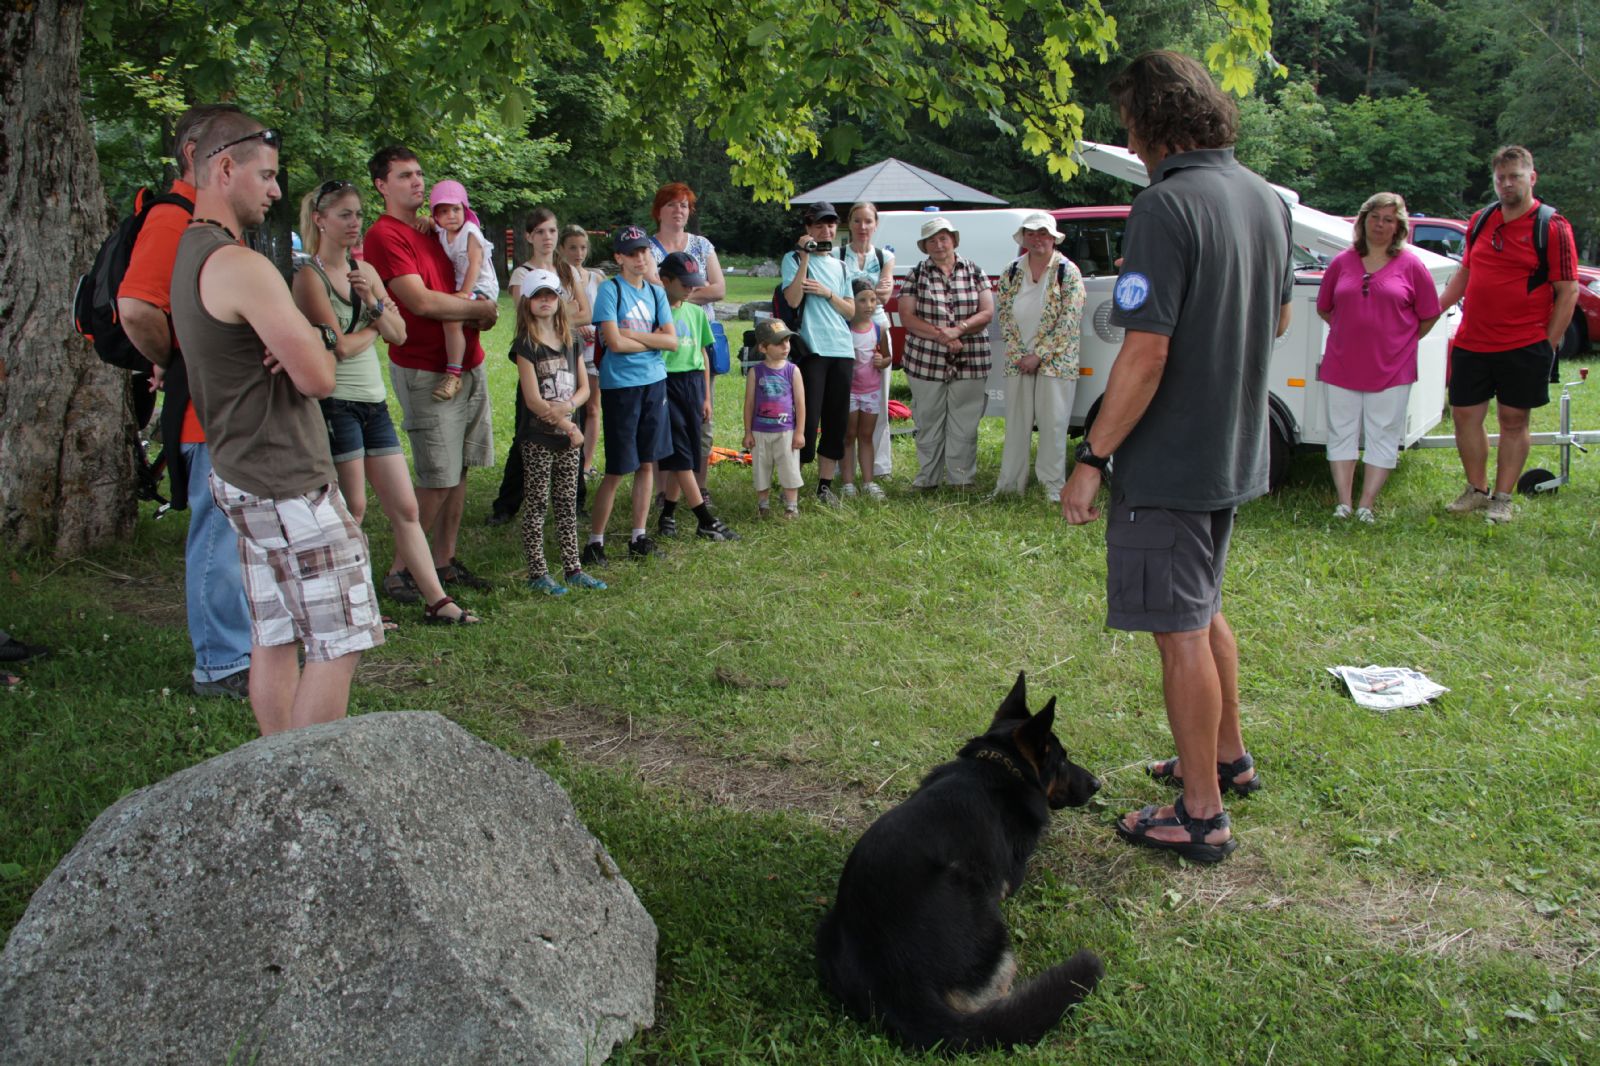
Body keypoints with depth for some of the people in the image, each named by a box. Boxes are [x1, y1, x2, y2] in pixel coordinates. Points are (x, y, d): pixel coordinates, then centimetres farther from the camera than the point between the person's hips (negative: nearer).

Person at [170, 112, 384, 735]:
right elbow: (318, 379, -19)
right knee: (339, 643, -5)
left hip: (241, 475, 10)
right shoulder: (242, 267, -20)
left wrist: (308, 338, -1)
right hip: (288, 485, -10)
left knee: (274, 638, 13)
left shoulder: (188, 256, 13)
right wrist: (319, 342, 3)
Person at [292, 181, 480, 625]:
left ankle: (436, 600, 12)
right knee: (352, 510, -1)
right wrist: (375, 327, 2)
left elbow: (399, 334, 8)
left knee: (405, 508, 7)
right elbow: (338, 345, -16)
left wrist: (372, 301, -9)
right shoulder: (309, 275, -8)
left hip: (374, 401, 7)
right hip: (335, 402, -7)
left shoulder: (365, 271, 13)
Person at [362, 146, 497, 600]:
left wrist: (480, 313, 3)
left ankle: (445, 562, 19)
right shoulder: (384, 236, -11)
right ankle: (398, 571, 4)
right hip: (425, 372, -8)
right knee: (437, 480, -7)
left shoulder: (431, 229, 16)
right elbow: (421, 301, -20)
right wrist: (478, 309, -7)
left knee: (458, 471, 10)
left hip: (468, 363, 8)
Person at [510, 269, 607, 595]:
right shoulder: (526, 345, -10)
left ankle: (573, 568, 18)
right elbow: (533, 400, -15)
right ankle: (537, 574, 7)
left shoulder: (570, 342, 9)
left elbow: (584, 387, 9)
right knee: (537, 505, 1)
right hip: (538, 437, -6)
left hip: (567, 437, 6)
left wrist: (568, 406, -13)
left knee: (567, 504, 11)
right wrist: (569, 427, -15)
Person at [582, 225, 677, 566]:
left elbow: (672, 341, 2)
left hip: (655, 383, 6)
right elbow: (614, 342, -16)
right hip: (620, 386, -6)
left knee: (647, 464, 10)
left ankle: (639, 537, 19)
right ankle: (595, 541, 7)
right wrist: (652, 339, -4)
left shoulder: (656, 292, 10)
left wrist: (633, 334, -10)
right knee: (617, 470, -3)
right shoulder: (610, 290, -7)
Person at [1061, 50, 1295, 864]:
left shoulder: (1167, 206, -21)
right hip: (1236, 452, 9)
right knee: (1202, 611, 24)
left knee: (1181, 631, 1)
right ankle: (1227, 757, 39)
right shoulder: (1264, 197, 7)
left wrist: (1093, 457, -19)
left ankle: (1201, 817, 11)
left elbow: (1146, 351, -25)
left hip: (1171, 460, -9)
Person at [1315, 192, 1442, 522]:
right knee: (1342, 433, 4)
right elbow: (1324, 308, 17)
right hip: (1341, 366, 2)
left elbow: (1429, 315, 7)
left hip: (1391, 368, -2)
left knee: (1383, 437, 0)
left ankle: (1366, 506, 5)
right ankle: (1343, 503, 11)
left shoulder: (1411, 266, 1)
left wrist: (1402, 341, 6)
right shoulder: (1342, 262, 6)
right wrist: (1350, 333, 12)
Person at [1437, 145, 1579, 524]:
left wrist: (1549, 344, -9)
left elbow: (1568, 291, -6)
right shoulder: (1480, 222, 10)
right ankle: (1477, 489, 23)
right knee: (1464, 415, 7)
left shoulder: (1552, 228, -6)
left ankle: (1502, 499, 13)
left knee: (1513, 421, 4)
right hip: (1471, 343, 5)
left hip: (1524, 347, -5)